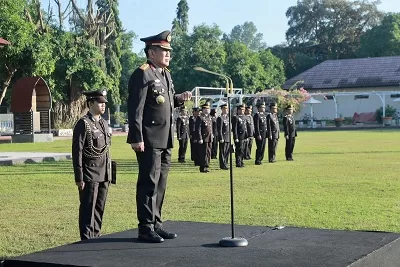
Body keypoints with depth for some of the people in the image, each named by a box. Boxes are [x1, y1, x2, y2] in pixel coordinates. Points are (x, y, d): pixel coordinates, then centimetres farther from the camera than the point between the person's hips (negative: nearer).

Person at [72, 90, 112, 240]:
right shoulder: (83, 124, -10)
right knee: (88, 209, -2)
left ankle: (96, 237, 23)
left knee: (100, 208, 13)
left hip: (104, 175, 7)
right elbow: (77, 152, -12)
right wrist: (79, 177, -15)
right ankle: (87, 240, 4)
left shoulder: (104, 123, 14)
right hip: (89, 176, -7)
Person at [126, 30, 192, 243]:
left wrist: (180, 98, 7)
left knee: (160, 183, 13)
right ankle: (146, 228, 4)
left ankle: (156, 224, 21)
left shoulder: (165, 74, 16)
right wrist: (137, 138, -21)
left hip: (165, 140, 9)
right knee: (148, 183, -4)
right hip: (149, 140, -9)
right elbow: (135, 109, -17)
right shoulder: (142, 74, -11)